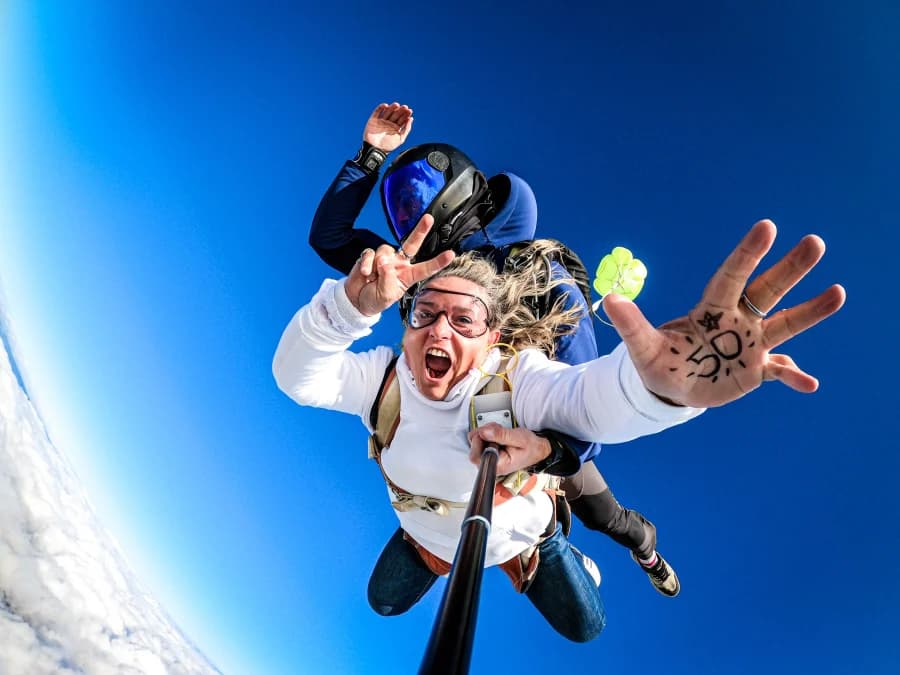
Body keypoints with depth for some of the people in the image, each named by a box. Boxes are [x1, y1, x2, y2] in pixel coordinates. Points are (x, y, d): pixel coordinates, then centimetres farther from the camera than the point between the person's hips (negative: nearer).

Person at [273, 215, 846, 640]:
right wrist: (351, 306, -61)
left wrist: (657, 383, -88)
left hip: (520, 534, -2)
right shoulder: (384, 376, -27)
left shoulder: (515, 378, -40)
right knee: (385, 603, 27)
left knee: (583, 628, 18)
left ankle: (567, 559, 51)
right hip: (426, 533, 3)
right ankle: (436, 560, 57)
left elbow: (594, 398, -61)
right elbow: (297, 378, -39)